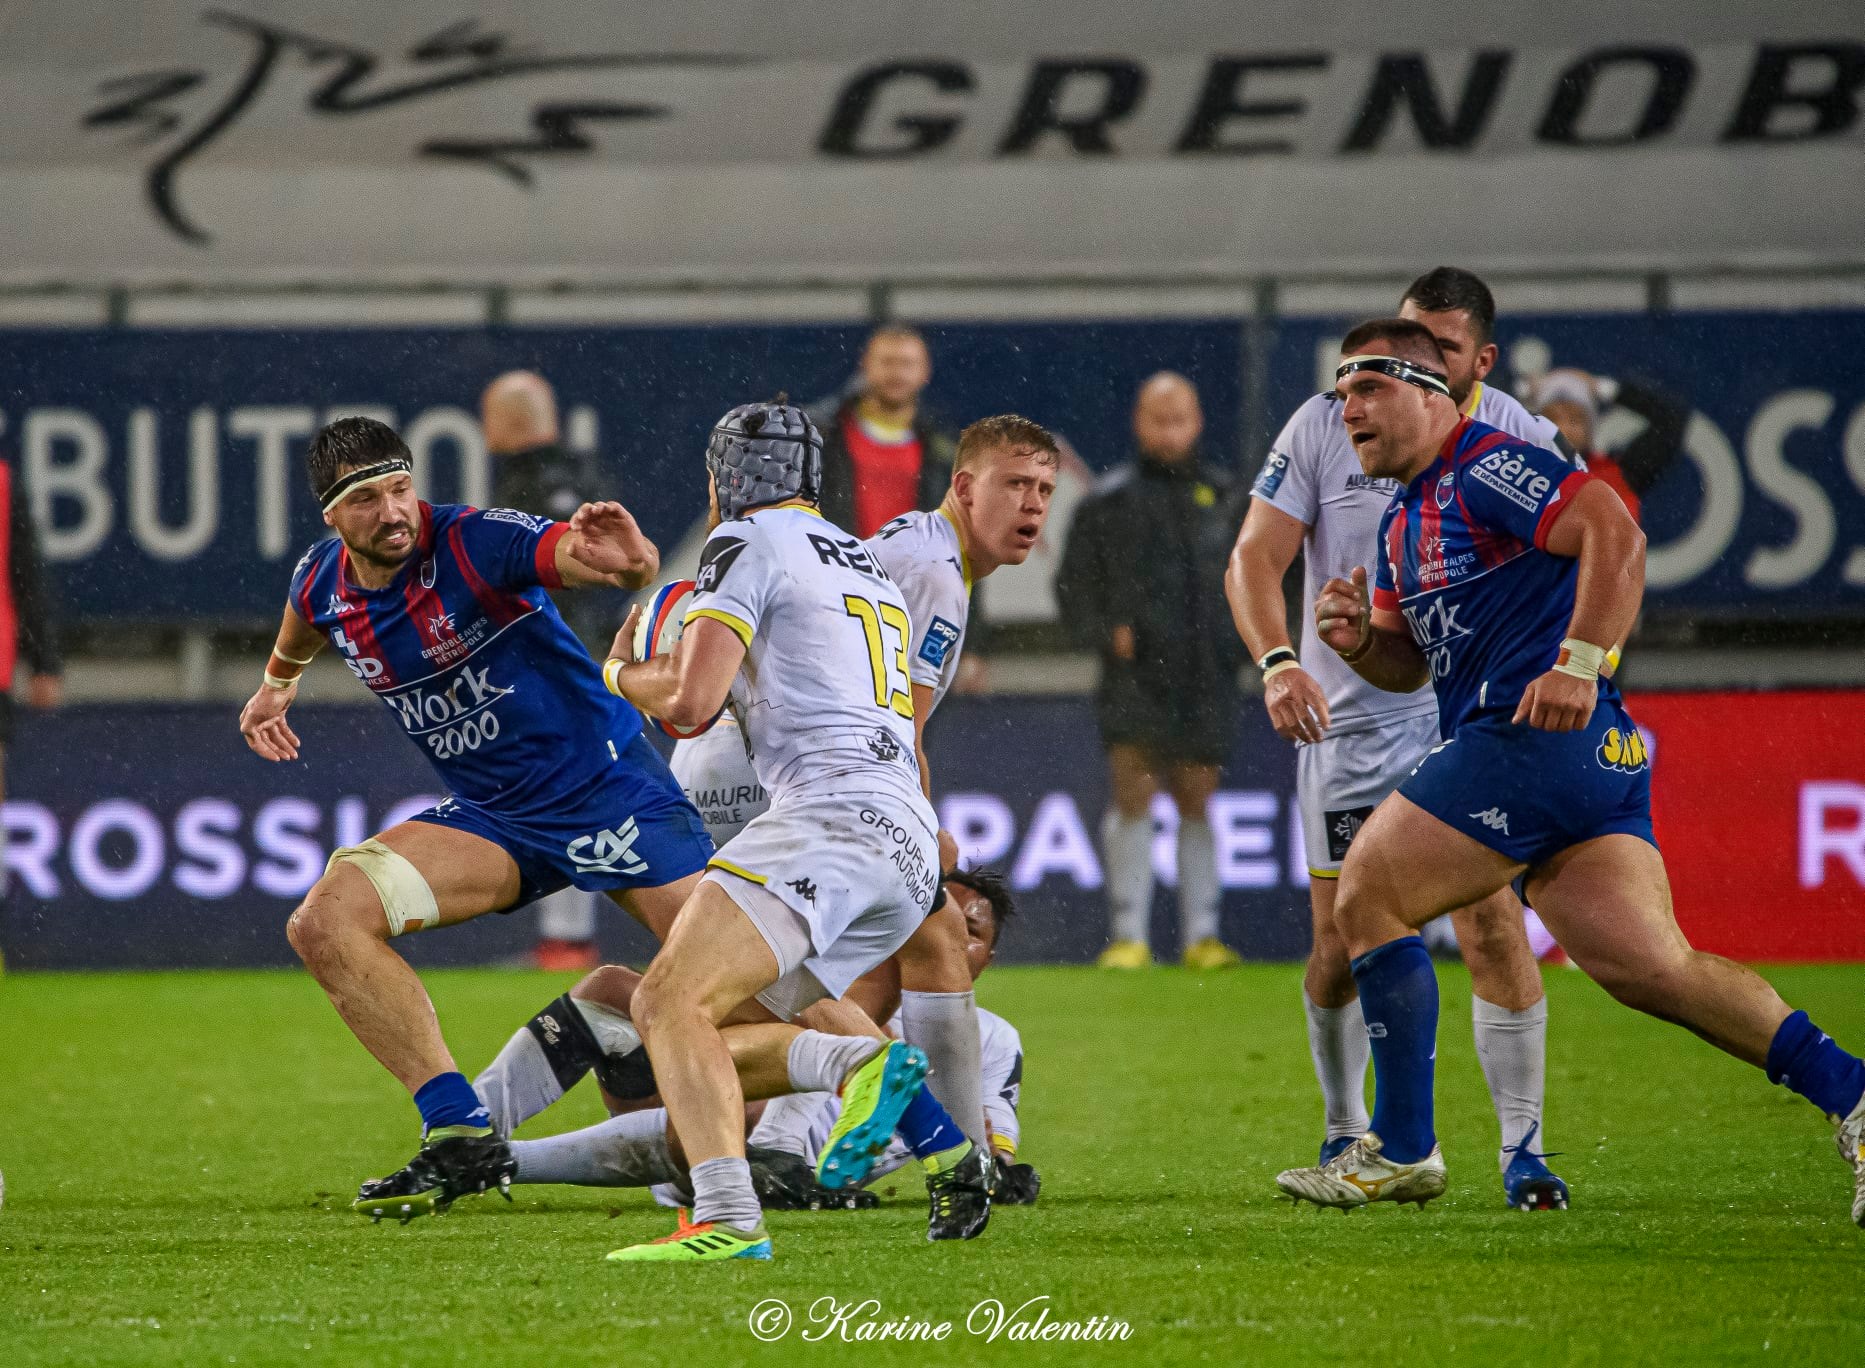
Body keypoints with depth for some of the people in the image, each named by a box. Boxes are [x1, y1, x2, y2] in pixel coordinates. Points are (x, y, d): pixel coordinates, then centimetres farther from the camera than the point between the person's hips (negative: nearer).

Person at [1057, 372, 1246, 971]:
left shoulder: (1222, 497, 12)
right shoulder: (1109, 500, 4)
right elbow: (1073, 585, 8)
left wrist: (1236, 642, 9)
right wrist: (1105, 634, -6)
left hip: (1204, 677, 2)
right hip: (1135, 673, -2)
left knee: (1197, 801, 5)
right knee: (1133, 794, -11)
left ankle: (1201, 934, 11)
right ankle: (1128, 936, -9)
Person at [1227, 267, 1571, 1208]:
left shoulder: (1518, 442, -4)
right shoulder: (1325, 427, -4)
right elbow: (1254, 560, -6)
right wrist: (1275, 660, -23)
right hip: (1348, 717, 1)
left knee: (1493, 925, -14)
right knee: (1341, 947, 2)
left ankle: (1521, 1148, -5)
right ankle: (1344, 1130, 26)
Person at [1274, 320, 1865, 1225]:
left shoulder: (1488, 466, -7)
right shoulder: (1403, 520, 23)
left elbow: (1615, 534, -19)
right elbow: (1408, 664, 29)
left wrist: (1577, 663, -27)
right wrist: (1360, 640, 7)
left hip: (1538, 734, -10)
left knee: (1366, 899, -4)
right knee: (1648, 968, 0)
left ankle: (1401, 1148, 0)